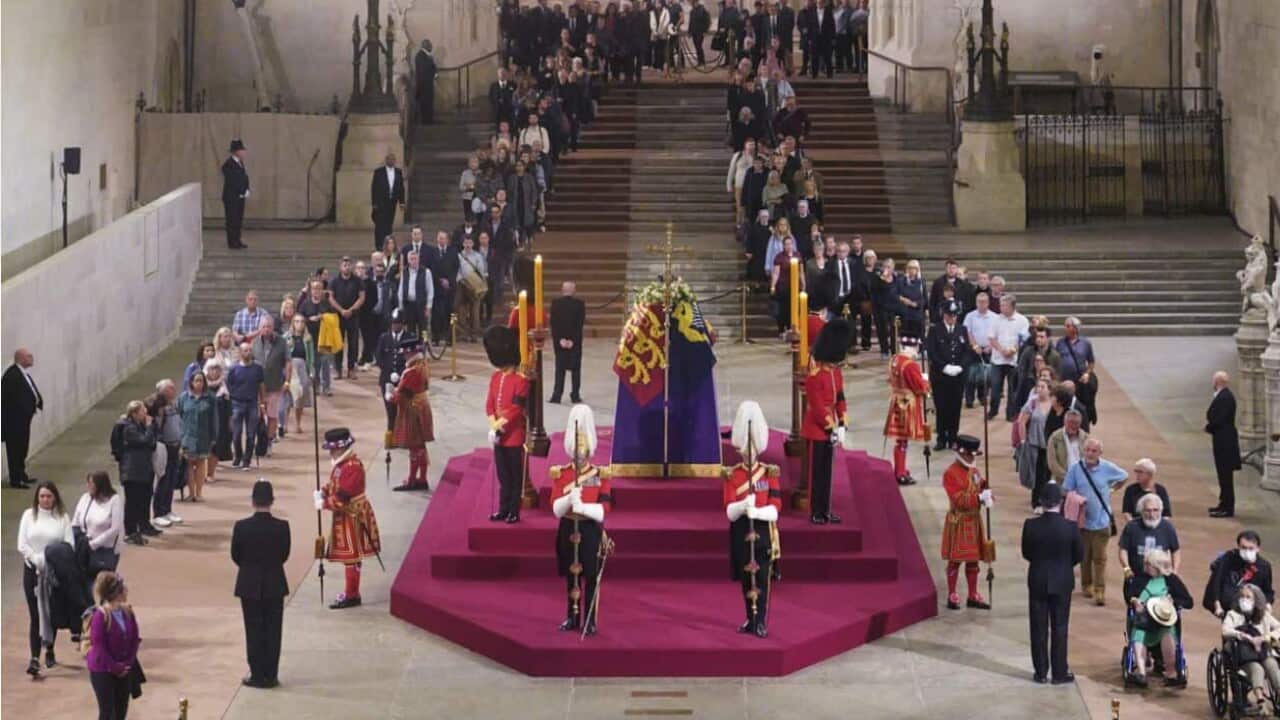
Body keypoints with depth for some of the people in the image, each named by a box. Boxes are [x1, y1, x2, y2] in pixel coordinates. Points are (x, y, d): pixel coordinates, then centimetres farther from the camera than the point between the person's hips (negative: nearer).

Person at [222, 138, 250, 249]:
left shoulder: (240, 163, 12)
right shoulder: (228, 164, -15)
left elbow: (244, 178, 13)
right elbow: (232, 182, -18)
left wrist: (246, 191, -1)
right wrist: (243, 192, -14)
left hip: (240, 196, 8)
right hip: (231, 197, -8)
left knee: (238, 220, 11)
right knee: (232, 220, -4)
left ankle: (236, 241, 17)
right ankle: (232, 243, 0)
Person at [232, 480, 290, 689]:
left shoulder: (241, 527, -14)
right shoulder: (282, 526, -12)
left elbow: (235, 556, -3)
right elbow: (285, 555, -2)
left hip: (249, 585, 0)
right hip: (275, 585, 1)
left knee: (254, 631, 8)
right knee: (273, 630, 9)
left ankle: (257, 675, 10)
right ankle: (271, 675, 12)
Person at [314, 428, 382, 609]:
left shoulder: (352, 467, -24)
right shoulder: (342, 463, 9)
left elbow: (342, 498, -25)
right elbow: (334, 485, 16)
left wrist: (323, 504, -15)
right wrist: (322, 493, -3)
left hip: (352, 517, -10)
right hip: (345, 515, 10)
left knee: (351, 557, -3)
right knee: (350, 556, 17)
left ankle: (351, 596, 3)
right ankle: (351, 592, 27)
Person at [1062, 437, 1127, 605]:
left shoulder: (1108, 468, -8)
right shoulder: (1075, 469, -9)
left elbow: (1123, 477, 12)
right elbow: (1067, 491, -4)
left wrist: (1111, 488, 5)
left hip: (1102, 520, -1)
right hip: (1083, 520, 1)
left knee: (1100, 558, -4)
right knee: (1085, 556, 14)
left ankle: (1100, 591, -4)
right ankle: (1086, 585, 31)